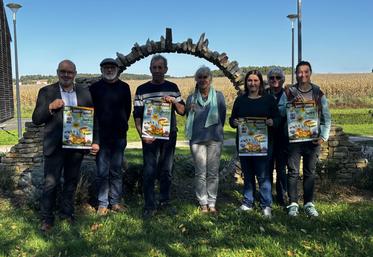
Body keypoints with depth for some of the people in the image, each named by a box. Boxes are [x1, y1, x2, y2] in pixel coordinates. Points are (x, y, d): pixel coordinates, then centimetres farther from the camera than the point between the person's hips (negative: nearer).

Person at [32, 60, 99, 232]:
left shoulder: (84, 93, 5)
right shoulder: (46, 92, -2)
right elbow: (36, 119, -5)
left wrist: (94, 141, 0)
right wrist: (50, 107, -22)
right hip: (55, 146, -2)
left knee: (71, 181, 14)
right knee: (50, 183, 2)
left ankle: (67, 212, 31)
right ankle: (47, 218, 17)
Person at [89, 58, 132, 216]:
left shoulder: (124, 87, 5)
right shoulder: (95, 88, 2)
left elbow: (128, 109, 12)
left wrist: (122, 124, 10)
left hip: (119, 136, 2)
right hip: (101, 136, -1)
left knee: (116, 171, 9)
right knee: (102, 172, 2)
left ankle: (116, 202, 19)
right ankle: (102, 204, 12)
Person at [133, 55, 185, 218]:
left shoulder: (172, 88, 8)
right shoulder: (142, 90, 1)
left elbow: (182, 111, 9)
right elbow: (137, 115, -2)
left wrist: (174, 101, -11)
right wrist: (142, 135, -16)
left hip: (169, 136, 2)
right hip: (150, 137, -2)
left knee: (166, 171, 11)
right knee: (149, 172, -3)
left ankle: (165, 202, 25)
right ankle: (150, 206, 7)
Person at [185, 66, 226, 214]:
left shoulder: (218, 96, 4)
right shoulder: (192, 98, 8)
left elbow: (222, 116, 9)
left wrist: (215, 130, 10)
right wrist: (190, 110, -4)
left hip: (214, 138, -1)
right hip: (197, 139, 1)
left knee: (213, 172, 2)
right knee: (200, 173, 1)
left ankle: (212, 203, 12)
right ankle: (203, 203, 11)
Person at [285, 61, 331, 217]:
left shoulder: (318, 93, 3)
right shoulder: (289, 92, 0)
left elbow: (326, 117, 3)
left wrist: (324, 136, -8)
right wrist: (292, 102, -18)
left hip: (313, 139, 1)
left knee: (310, 172, 9)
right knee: (293, 172, 4)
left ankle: (309, 204, 20)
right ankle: (293, 203, 14)